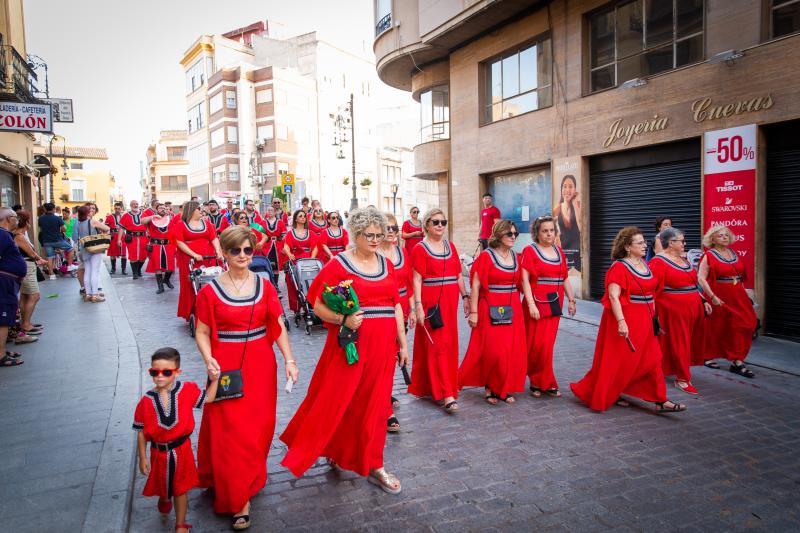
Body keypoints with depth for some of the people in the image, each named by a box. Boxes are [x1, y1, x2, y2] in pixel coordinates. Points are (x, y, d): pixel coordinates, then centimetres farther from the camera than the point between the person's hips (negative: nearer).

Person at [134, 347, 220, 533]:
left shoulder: (187, 390, -14)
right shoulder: (146, 401, -14)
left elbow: (208, 398, -1)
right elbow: (141, 432, -7)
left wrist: (214, 380, -16)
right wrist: (143, 458, -3)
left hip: (181, 450, -1)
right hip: (159, 452, 1)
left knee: (181, 488, 13)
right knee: (161, 485, 24)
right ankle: (164, 499, 61)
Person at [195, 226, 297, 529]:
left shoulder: (264, 286, 1)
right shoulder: (210, 291, -5)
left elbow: (278, 327, 3)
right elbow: (202, 333, -1)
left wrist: (289, 360, -4)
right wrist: (208, 360, -17)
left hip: (261, 367, 2)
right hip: (226, 368, -2)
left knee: (257, 427, 10)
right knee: (230, 431, 0)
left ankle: (248, 482, 34)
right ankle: (238, 499, 14)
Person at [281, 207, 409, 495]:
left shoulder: (386, 264, 10)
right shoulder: (338, 265, -6)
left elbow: (396, 305, 13)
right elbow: (318, 306, -8)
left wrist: (403, 343, 12)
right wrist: (343, 320, -24)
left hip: (383, 347, 5)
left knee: (374, 405, 12)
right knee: (335, 401, 1)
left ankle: (374, 466, 26)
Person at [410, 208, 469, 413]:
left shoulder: (450, 246, 12)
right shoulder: (420, 249, -5)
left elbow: (458, 275, 15)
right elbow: (417, 279, -10)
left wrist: (465, 297, 10)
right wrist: (418, 306, -17)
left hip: (450, 302, 6)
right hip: (431, 303, -6)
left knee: (449, 345, 10)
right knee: (437, 345, -7)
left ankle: (429, 386, 26)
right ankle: (447, 395, -6)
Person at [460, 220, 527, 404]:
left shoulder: (516, 257, 10)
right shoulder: (486, 256, -7)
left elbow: (521, 283, 17)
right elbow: (475, 285, -9)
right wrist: (473, 312, -13)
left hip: (512, 310, 6)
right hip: (491, 310, -6)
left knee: (513, 351, 5)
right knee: (493, 352, -8)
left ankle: (504, 388, 21)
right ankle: (490, 387, 14)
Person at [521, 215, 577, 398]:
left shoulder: (559, 251, 13)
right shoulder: (530, 251, -4)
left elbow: (565, 279, 19)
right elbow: (525, 280, -11)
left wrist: (571, 300, 15)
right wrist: (531, 305, -18)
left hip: (554, 304, 5)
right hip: (537, 304, -5)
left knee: (547, 345, 6)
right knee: (536, 345, -4)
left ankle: (539, 381, 18)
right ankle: (547, 383, 10)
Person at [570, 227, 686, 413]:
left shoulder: (644, 264, 11)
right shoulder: (619, 267, -14)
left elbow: (649, 292, 19)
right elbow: (613, 297, -21)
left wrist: (653, 317, 18)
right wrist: (621, 321, -28)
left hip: (644, 321, 8)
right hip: (626, 322, -8)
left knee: (652, 360, 7)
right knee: (617, 361, 3)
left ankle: (661, 401, 14)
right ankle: (603, 397, 19)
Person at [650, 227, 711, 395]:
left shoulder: (683, 259, 15)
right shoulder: (658, 262, -12)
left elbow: (692, 284, 22)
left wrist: (703, 301, 17)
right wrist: (653, 311, -21)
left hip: (691, 309, 8)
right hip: (672, 310, -8)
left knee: (689, 342, 12)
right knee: (677, 343, -1)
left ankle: (682, 372, 28)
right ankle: (682, 379, 10)